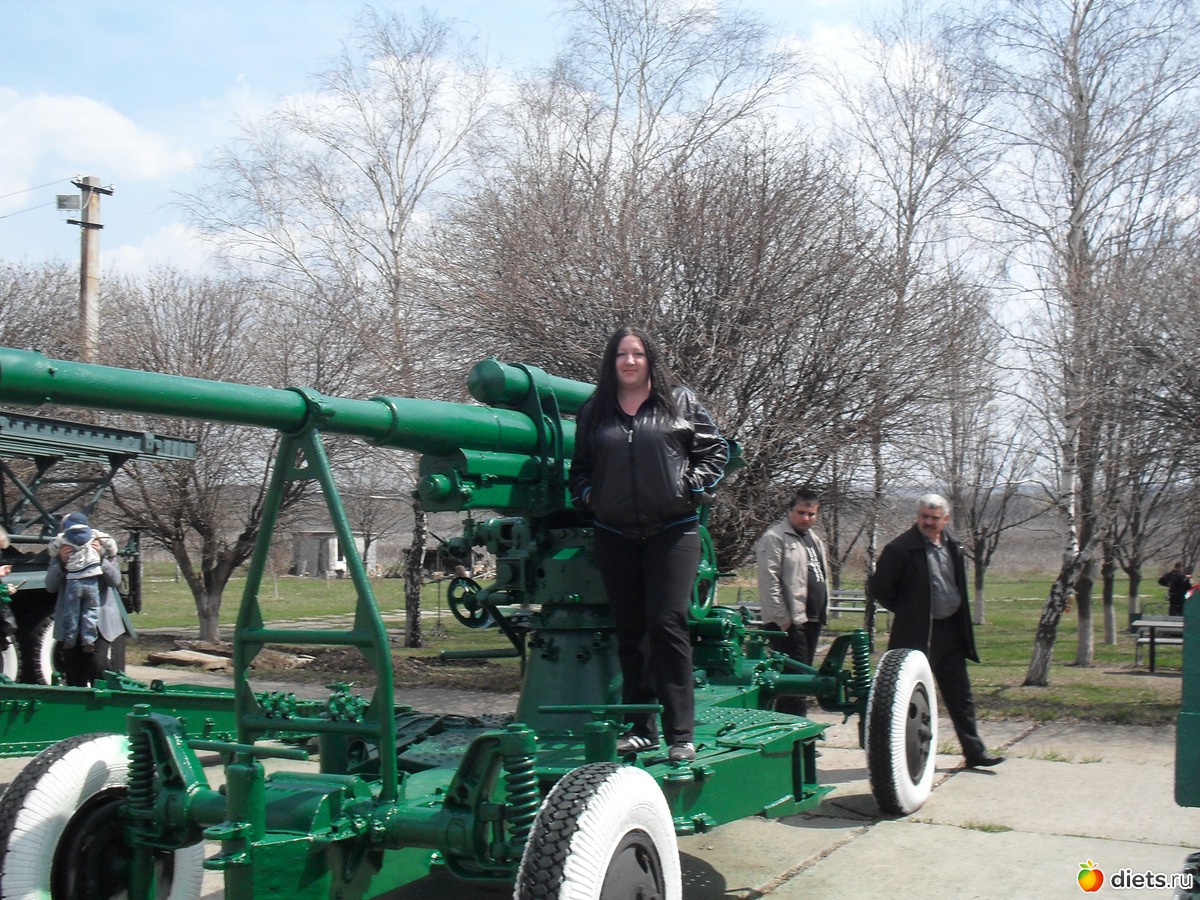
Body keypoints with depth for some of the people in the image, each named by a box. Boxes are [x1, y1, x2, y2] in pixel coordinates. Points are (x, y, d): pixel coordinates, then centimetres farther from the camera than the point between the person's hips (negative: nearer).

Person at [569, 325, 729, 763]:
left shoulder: (680, 402, 6)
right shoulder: (594, 412, 13)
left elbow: (715, 448, 8)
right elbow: (580, 466, 21)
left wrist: (692, 487, -3)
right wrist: (587, 495, 4)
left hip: (672, 530, -3)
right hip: (615, 535, 3)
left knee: (667, 623, -11)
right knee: (630, 631, 6)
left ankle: (681, 733, -6)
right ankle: (639, 727, 14)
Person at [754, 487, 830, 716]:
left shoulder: (814, 540, 20)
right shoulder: (774, 538, -8)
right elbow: (769, 581, -16)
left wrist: (823, 612, 18)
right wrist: (782, 619, -18)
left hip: (811, 620, 9)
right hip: (788, 622, -9)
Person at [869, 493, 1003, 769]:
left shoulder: (952, 545, 7)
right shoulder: (901, 548, -14)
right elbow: (879, 587, -9)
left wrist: (962, 624, 14)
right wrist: (905, 611, -1)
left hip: (950, 632, 6)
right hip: (916, 635, -6)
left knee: (961, 695, 11)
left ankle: (974, 751, 19)